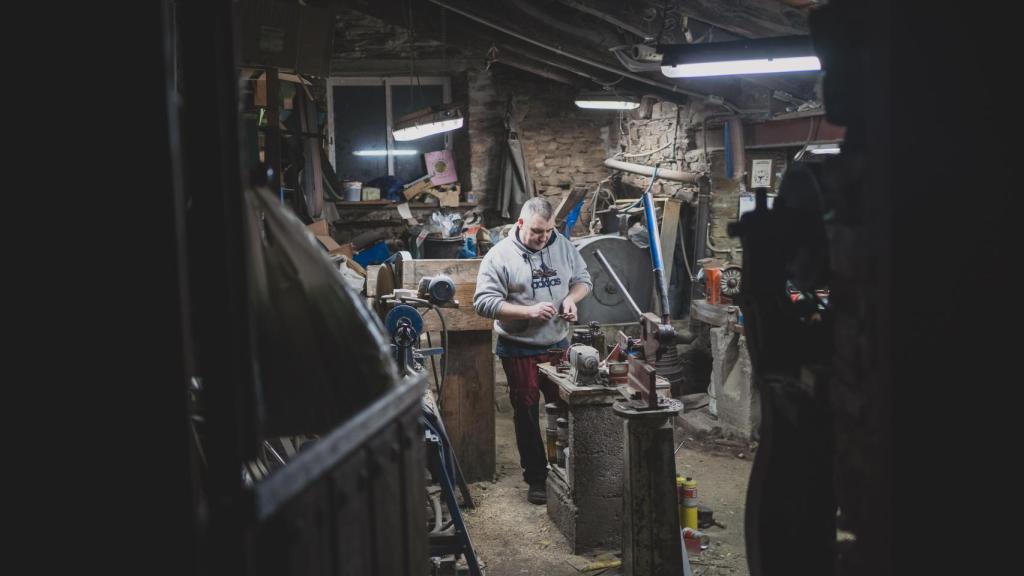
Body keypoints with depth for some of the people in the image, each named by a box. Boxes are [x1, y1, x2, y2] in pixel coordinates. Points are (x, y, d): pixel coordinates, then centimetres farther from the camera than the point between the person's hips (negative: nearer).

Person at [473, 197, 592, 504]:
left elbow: (583, 279, 13)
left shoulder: (564, 246, 2)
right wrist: (529, 311, -25)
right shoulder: (499, 255, -12)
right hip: (519, 350, -3)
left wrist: (571, 298, -10)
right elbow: (484, 302, -17)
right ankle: (536, 478, 20)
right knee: (527, 414, 7)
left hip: (558, 345, 4)